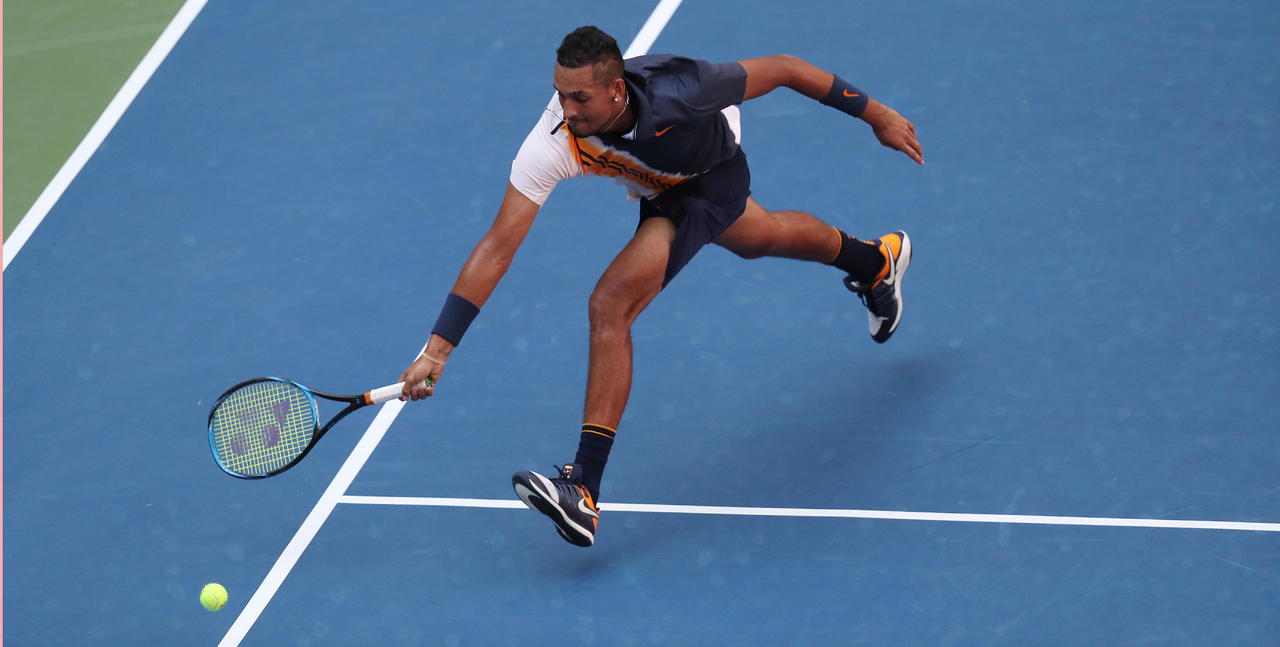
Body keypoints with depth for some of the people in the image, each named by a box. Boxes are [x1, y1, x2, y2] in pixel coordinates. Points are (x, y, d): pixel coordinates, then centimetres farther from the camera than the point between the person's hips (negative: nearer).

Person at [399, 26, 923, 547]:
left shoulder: (677, 91, -44)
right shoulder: (551, 145, -37)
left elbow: (782, 69, -28)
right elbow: (497, 247, -36)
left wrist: (878, 116, -17)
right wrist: (437, 349, -42)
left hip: (714, 178, -5)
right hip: (663, 188, 5)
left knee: (611, 306, -23)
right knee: (763, 237, 35)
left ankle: (584, 492, -21)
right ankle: (876, 259, 69)